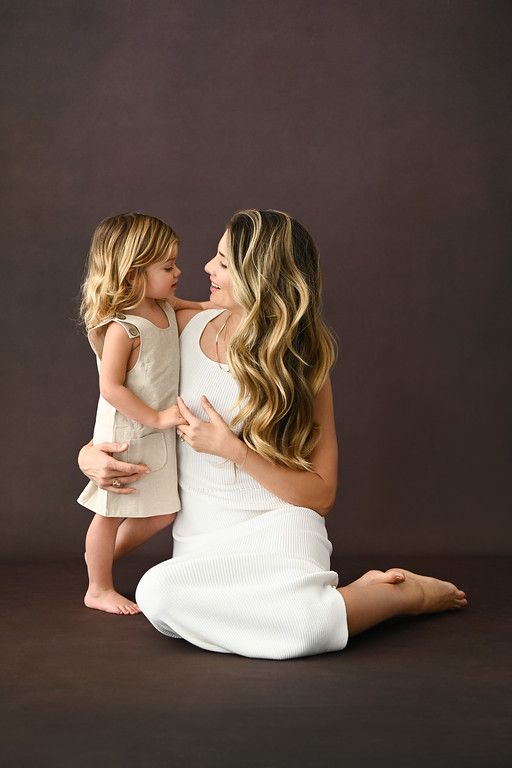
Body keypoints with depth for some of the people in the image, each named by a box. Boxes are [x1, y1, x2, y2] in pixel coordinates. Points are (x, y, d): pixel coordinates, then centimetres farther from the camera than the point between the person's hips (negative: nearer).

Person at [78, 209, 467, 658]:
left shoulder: (302, 365, -3)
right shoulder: (184, 326, 6)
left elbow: (320, 495, -3)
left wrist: (232, 449, -13)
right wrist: (90, 453, -1)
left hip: (278, 525, -3)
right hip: (202, 542, 4)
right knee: (157, 594, -34)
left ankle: (408, 593, -1)